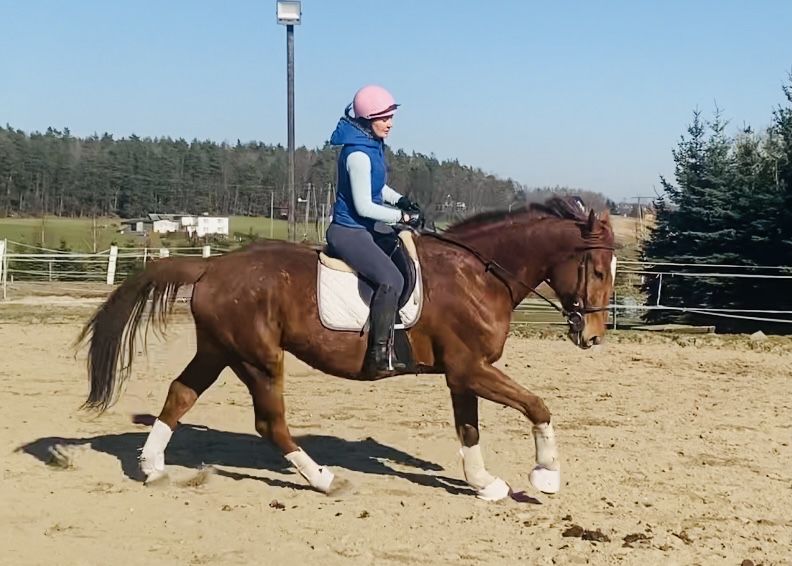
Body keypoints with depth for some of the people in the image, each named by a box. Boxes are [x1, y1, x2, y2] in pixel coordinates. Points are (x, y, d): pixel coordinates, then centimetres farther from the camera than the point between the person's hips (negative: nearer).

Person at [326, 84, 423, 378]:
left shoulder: (373, 145, 10)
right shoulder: (358, 154, -20)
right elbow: (363, 206, -21)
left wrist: (400, 200, 6)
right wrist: (402, 217, -16)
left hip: (364, 230, 11)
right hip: (349, 231, -11)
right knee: (391, 280, -29)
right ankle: (379, 355, -27)